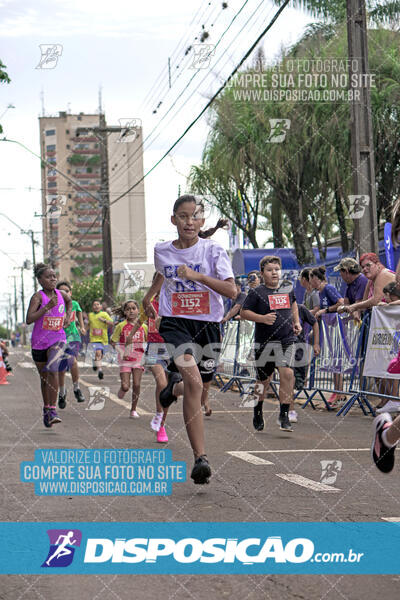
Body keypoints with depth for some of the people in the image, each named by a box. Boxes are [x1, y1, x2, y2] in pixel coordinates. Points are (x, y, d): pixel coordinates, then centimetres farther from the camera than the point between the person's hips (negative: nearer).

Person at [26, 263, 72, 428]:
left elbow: (69, 301, 29)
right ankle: (46, 408, 32)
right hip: (39, 342, -1)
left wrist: (68, 315, 13)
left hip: (57, 339, 1)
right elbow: (29, 319, -22)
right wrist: (48, 306, -26)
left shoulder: (61, 294, 3)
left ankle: (52, 410, -24)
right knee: (44, 376, 12)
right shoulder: (38, 296, -10)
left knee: (52, 369, -23)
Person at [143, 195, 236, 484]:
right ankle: (201, 458, -27)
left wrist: (197, 276, -27)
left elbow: (232, 291, -18)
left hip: (208, 324, 1)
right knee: (193, 381, -25)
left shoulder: (214, 250, -5)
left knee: (199, 389, 12)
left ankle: (175, 386, 52)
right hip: (175, 322, -1)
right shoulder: (162, 251, 3)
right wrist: (149, 296, 35)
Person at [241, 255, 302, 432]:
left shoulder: (288, 288, 7)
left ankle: (284, 416, -11)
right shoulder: (257, 293, -5)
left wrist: (296, 322, 19)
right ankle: (258, 412, 33)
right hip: (264, 342, -2)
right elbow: (244, 312, -5)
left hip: (286, 340, 2)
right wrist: (262, 318, -18)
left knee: (287, 374, -17)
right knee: (264, 379, 8)